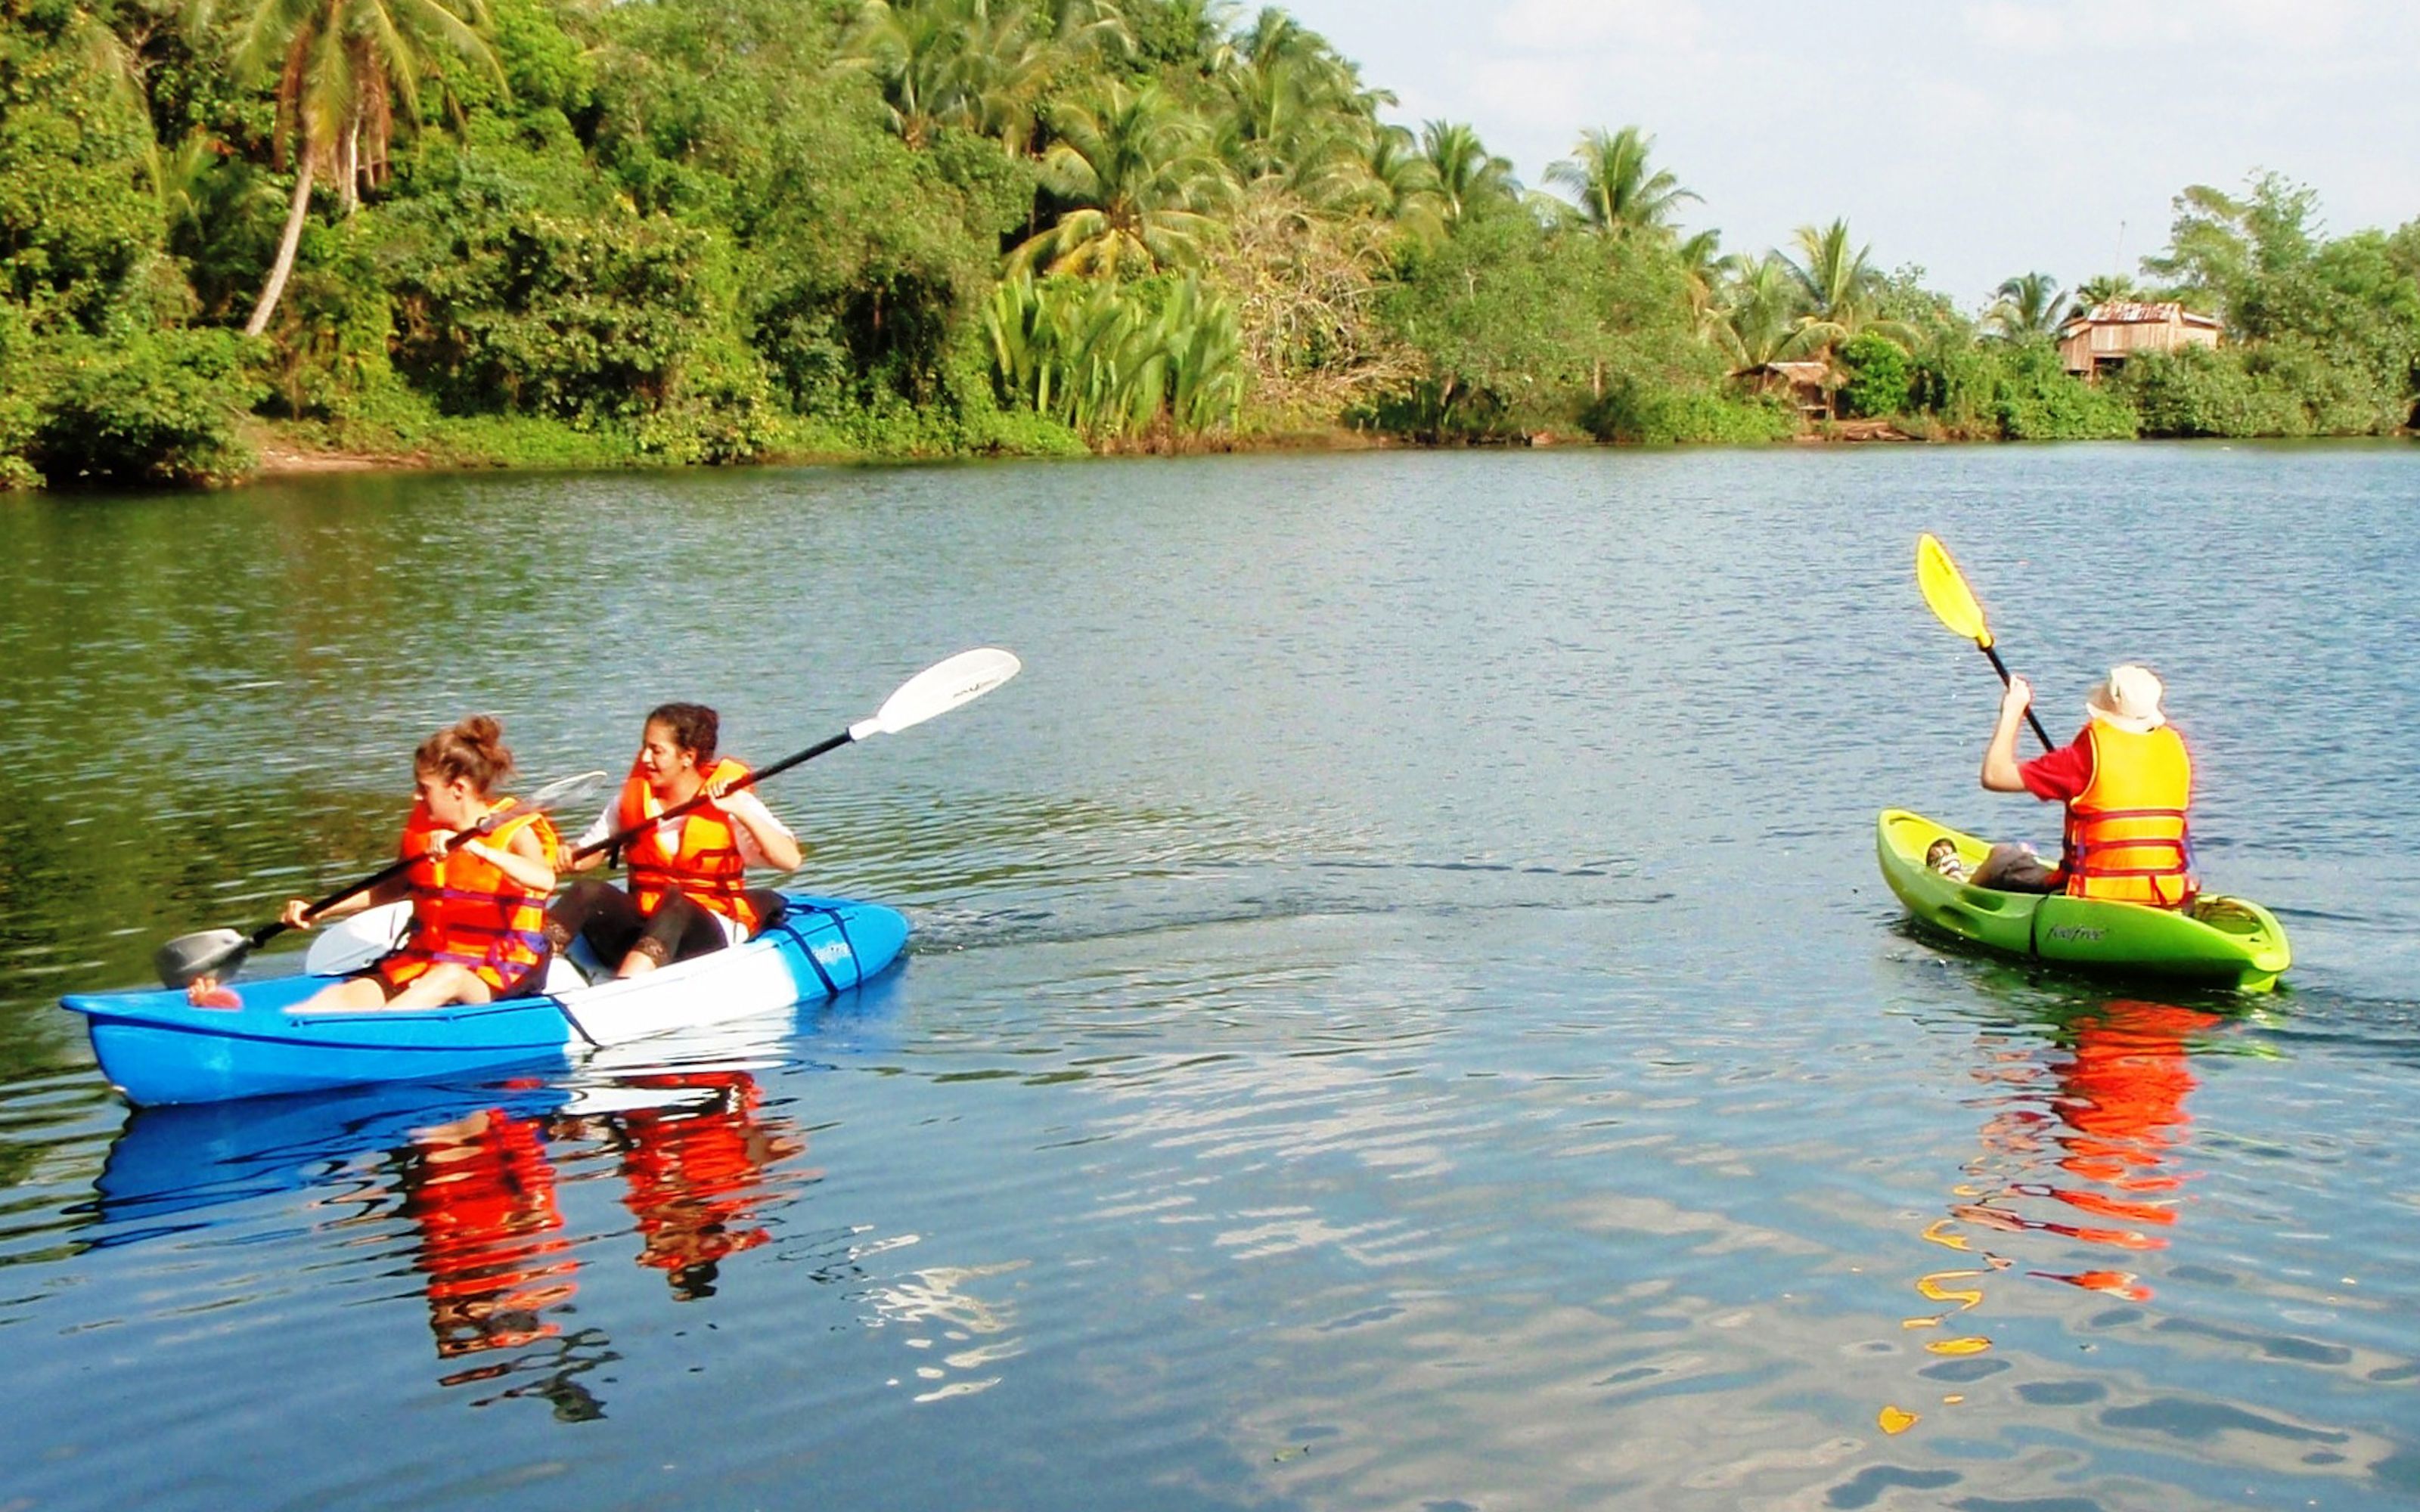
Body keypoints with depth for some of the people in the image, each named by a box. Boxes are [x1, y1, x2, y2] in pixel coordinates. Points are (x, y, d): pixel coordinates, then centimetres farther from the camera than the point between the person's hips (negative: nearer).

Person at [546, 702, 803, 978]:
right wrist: (572, 859, -6)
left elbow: (790, 860, -17)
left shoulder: (730, 803, -5)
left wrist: (742, 811, -26)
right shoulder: (633, 798, 8)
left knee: (674, 900, -36)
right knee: (588, 891, -22)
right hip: (643, 924, 4)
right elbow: (593, 850, 17)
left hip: (711, 935, -4)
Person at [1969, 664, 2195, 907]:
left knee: (2004, 859, 15)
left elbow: (1995, 776, -12)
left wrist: (2012, 712, 1)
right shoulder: (2174, 748, 1)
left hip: (2098, 899, -5)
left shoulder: (2090, 752, -15)